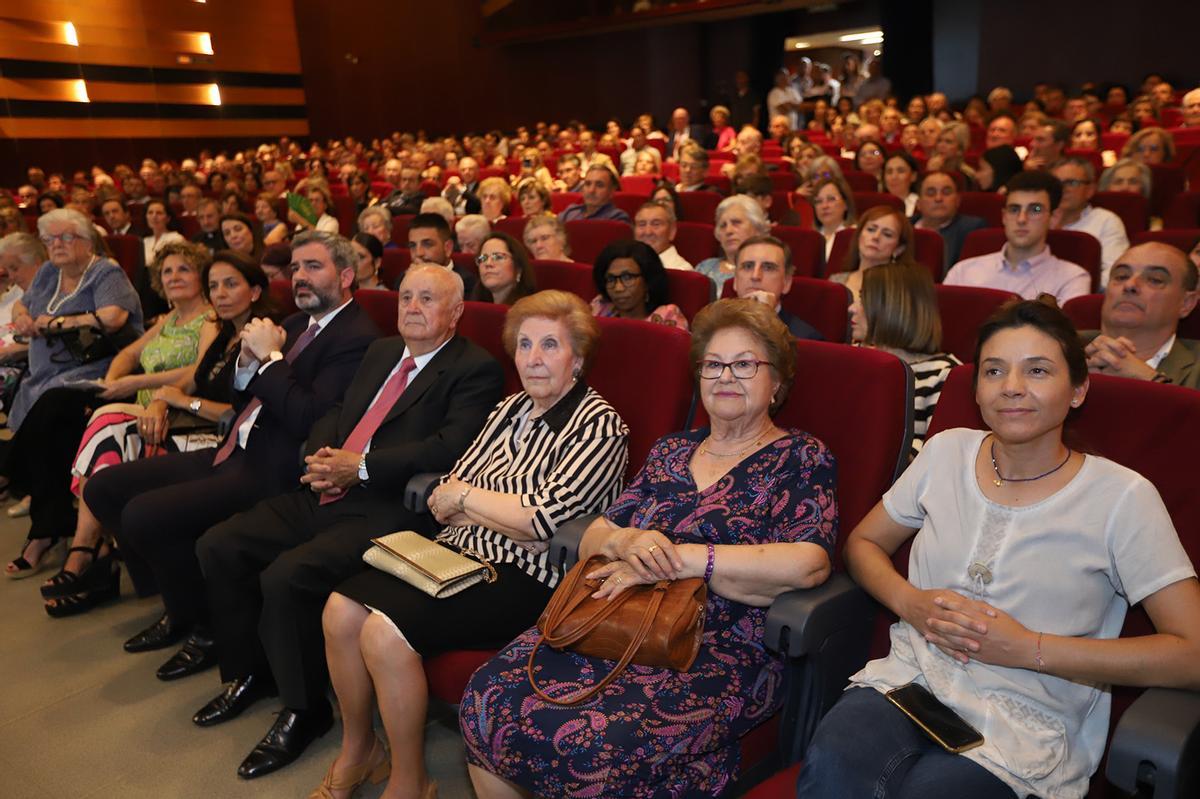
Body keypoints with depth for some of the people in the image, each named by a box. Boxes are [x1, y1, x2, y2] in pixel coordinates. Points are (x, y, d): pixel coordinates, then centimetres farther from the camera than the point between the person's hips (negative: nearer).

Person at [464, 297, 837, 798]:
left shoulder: (801, 459, 2)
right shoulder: (671, 451, 17)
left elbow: (808, 563, -16)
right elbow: (591, 541, 14)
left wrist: (674, 558, -16)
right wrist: (627, 540, -11)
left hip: (722, 651, -4)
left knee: (594, 743, -30)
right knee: (488, 700, -19)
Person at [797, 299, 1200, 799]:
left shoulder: (1121, 498, -4)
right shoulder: (946, 452, 7)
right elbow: (863, 543, 16)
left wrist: (1029, 648, -13)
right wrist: (908, 602, -5)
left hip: (1023, 727, -2)